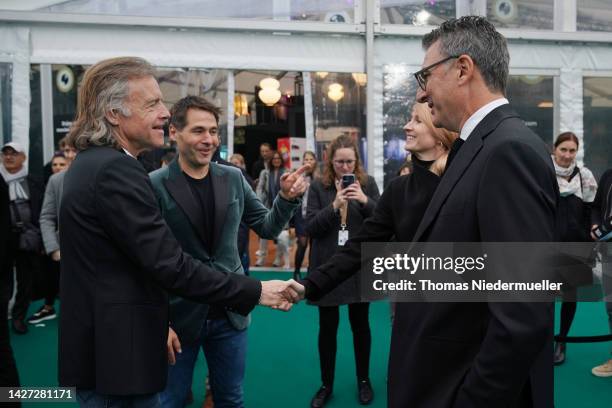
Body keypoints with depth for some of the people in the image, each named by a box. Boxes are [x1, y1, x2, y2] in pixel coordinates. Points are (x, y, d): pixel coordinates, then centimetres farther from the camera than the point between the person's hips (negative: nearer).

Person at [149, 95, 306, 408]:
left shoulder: (234, 179, 2)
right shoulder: (154, 185, -12)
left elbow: (267, 228, 8)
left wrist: (287, 198, -10)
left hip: (229, 314, 4)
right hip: (177, 317, -3)